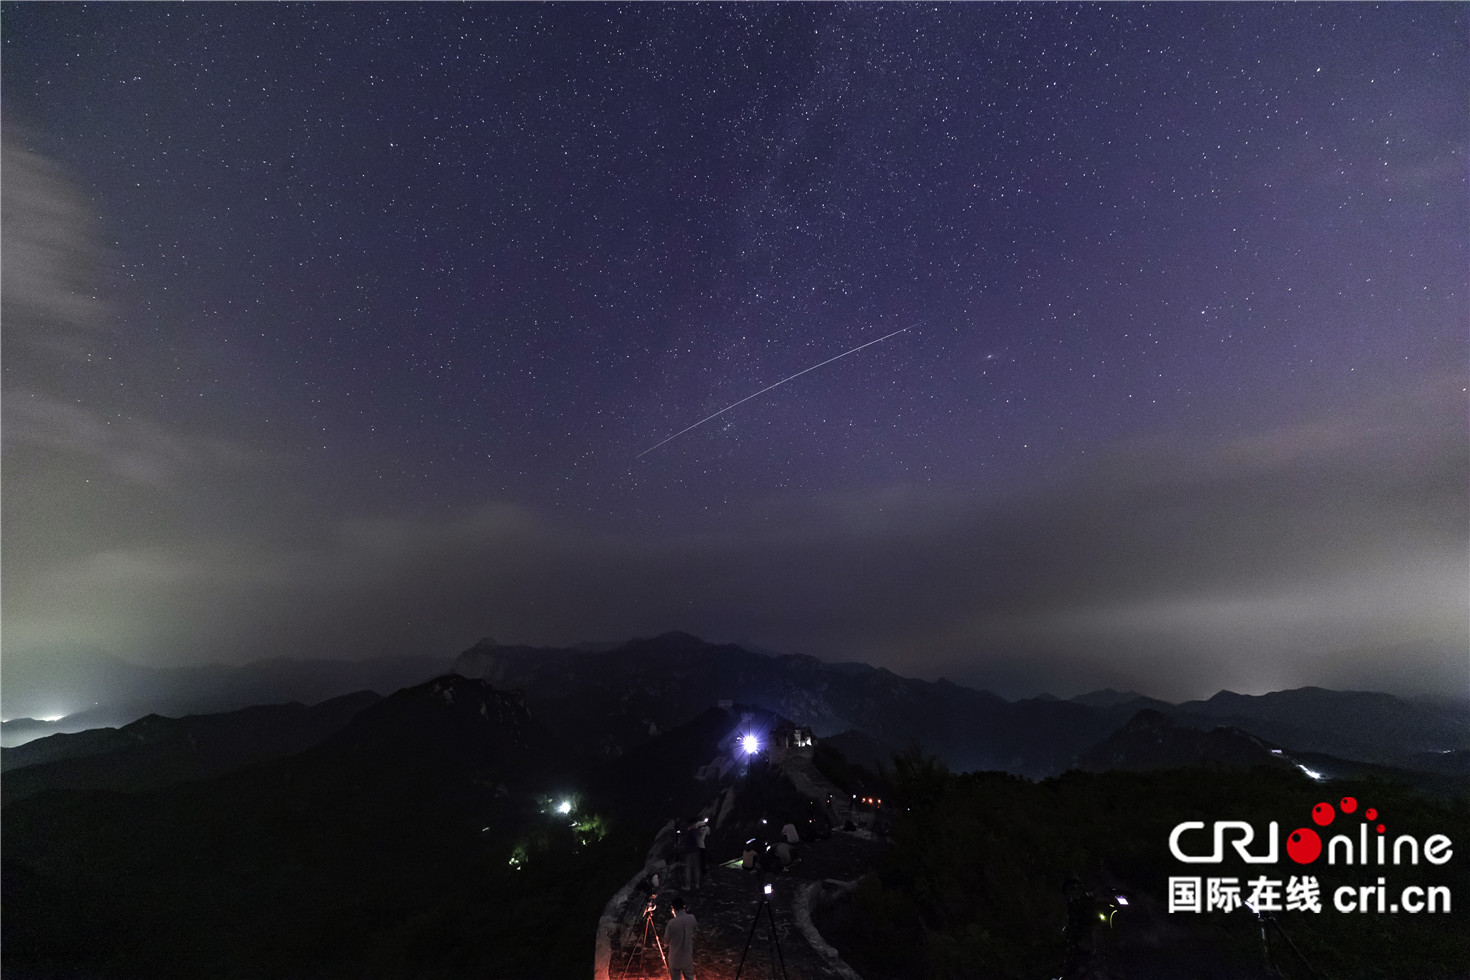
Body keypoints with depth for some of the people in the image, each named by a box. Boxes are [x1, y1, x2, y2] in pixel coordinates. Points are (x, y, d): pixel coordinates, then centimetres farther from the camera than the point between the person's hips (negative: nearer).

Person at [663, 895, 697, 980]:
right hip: (688, 957, 3)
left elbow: (666, 943, -12)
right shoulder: (691, 919, -14)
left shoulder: (671, 923, -25)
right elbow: (697, 922, 11)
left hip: (675, 959, -3)